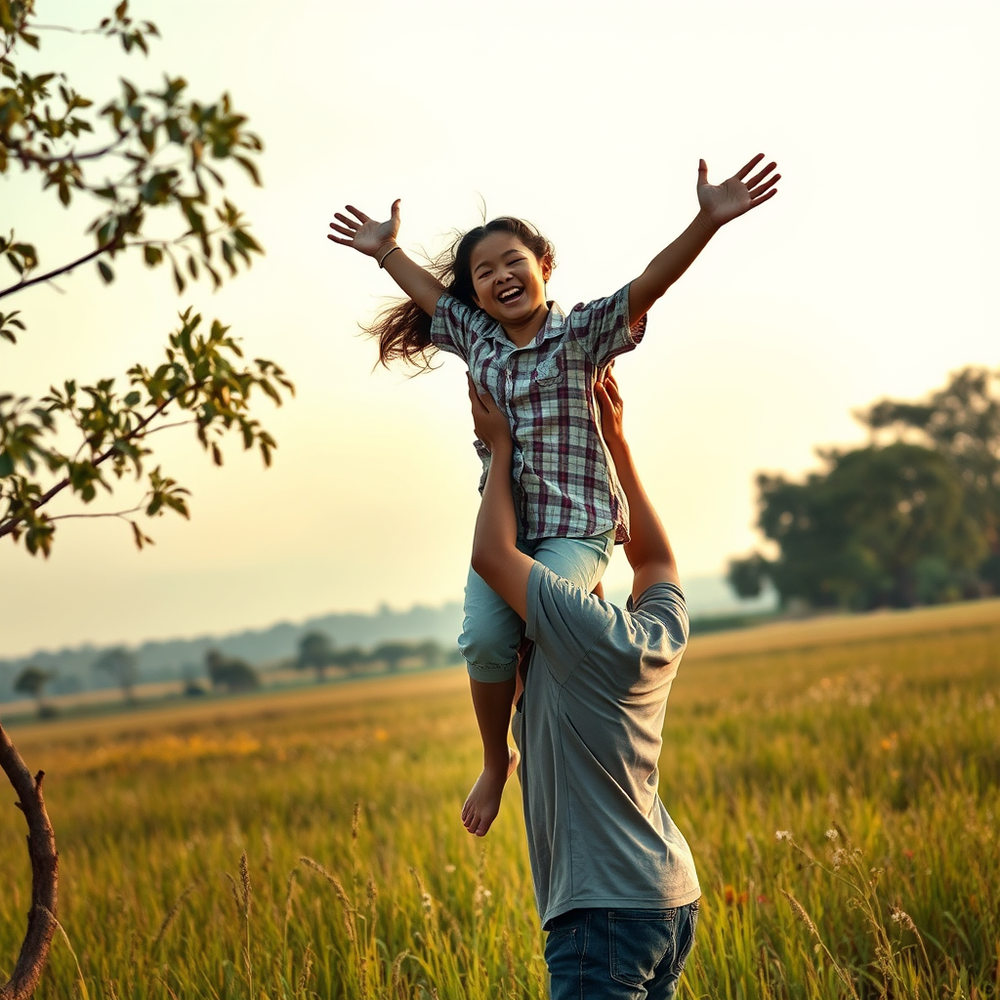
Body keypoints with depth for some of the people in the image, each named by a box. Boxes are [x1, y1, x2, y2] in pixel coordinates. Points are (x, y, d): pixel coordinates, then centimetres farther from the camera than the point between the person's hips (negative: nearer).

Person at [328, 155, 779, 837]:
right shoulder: (476, 338, 13)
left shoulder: (582, 334, -3)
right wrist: (386, 250, 42)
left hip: (576, 528, -4)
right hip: (501, 521, 4)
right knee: (485, 640, -17)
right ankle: (496, 761, 5)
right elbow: (430, 293, 32)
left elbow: (647, 286, -17)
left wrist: (708, 223, -30)